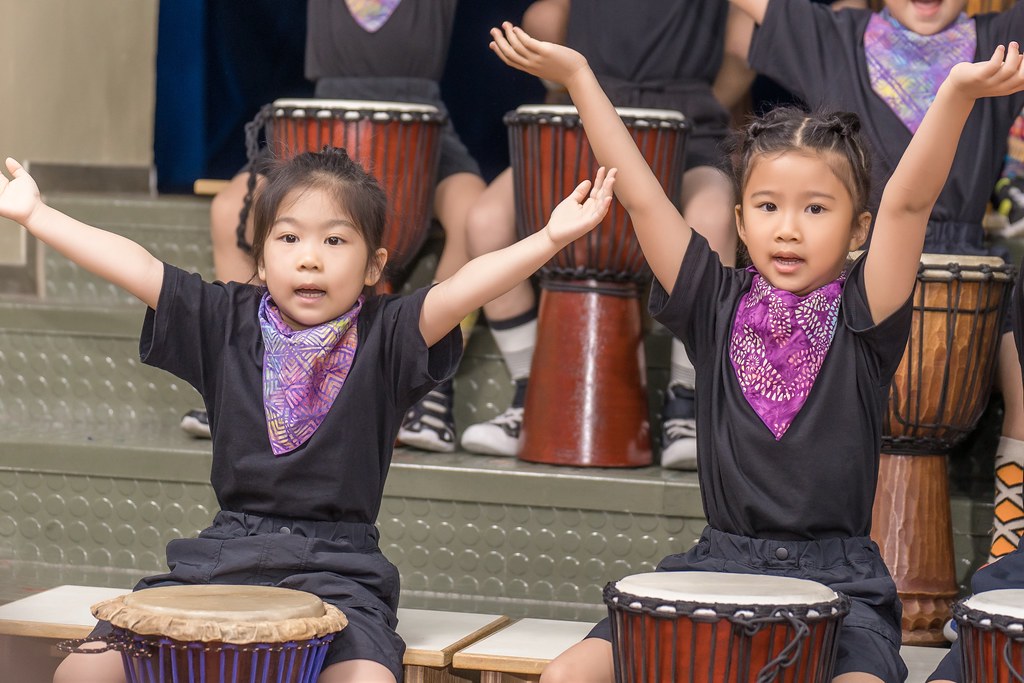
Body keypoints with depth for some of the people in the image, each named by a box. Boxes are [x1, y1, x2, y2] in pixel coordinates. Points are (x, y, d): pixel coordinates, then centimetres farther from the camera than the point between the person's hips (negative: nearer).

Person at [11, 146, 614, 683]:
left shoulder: (383, 338, -1)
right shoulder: (229, 323, 8)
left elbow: (461, 289, -15)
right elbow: (136, 267, 5)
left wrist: (549, 240, -30)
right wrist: (35, 214, 2)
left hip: (336, 572, -3)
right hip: (223, 557, 3)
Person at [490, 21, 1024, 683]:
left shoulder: (861, 320, 0)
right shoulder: (717, 309, 7)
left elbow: (908, 204, -14)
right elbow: (641, 197, 4)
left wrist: (957, 95, -28)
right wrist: (576, 75, 0)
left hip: (836, 581, -3)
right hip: (716, 571, 3)